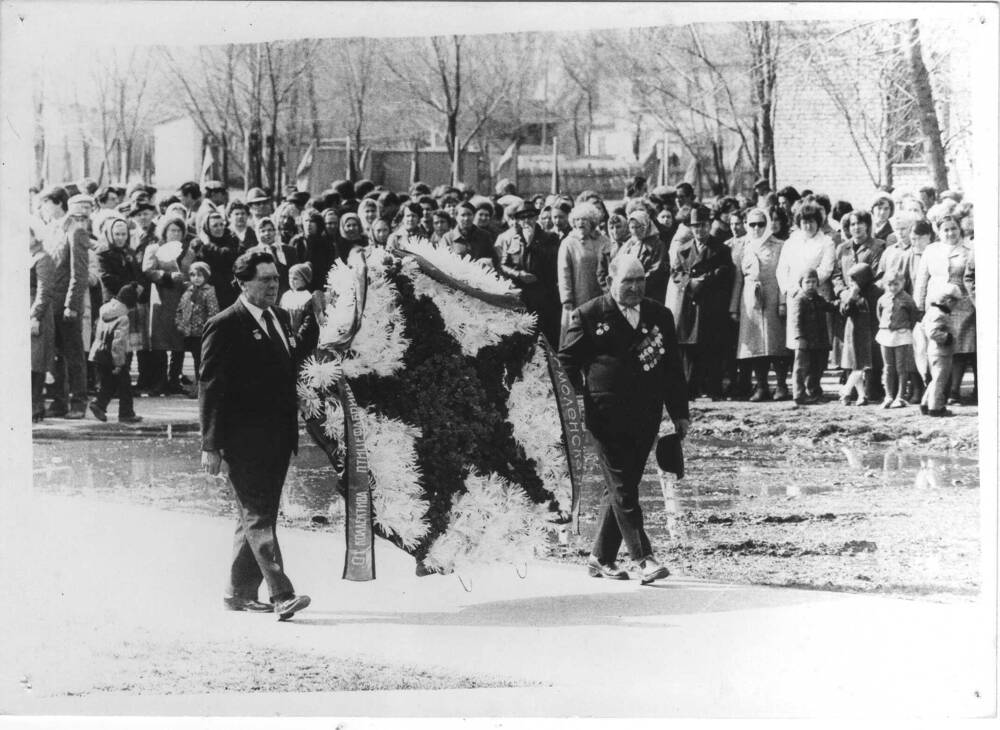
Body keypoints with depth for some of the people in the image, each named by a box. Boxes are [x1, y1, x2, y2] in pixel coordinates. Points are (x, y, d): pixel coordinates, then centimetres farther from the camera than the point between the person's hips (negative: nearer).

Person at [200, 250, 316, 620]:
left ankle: (240, 593, 22)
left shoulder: (280, 318, 15)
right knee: (258, 516, -8)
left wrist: (311, 327, 4)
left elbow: (290, 362, 17)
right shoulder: (224, 325, -8)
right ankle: (281, 595, -14)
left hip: (277, 438, 8)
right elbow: (210, 388, -10)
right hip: (244, 441, -8)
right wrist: (211, 444, -13)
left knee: (259, 515, 13)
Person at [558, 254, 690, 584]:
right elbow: (567, 359, 4)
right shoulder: (589, 315, -1)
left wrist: (679, 412, 12)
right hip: (608, 416, -4)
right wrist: (581, 397, 0)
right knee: (623, 488, -8)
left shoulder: (659, 316, 12)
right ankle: (643, 559, -10)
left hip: (646, 417, 5)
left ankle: (601, 558, 18)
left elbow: (673, 367, 15)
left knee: (622, 487, 9)